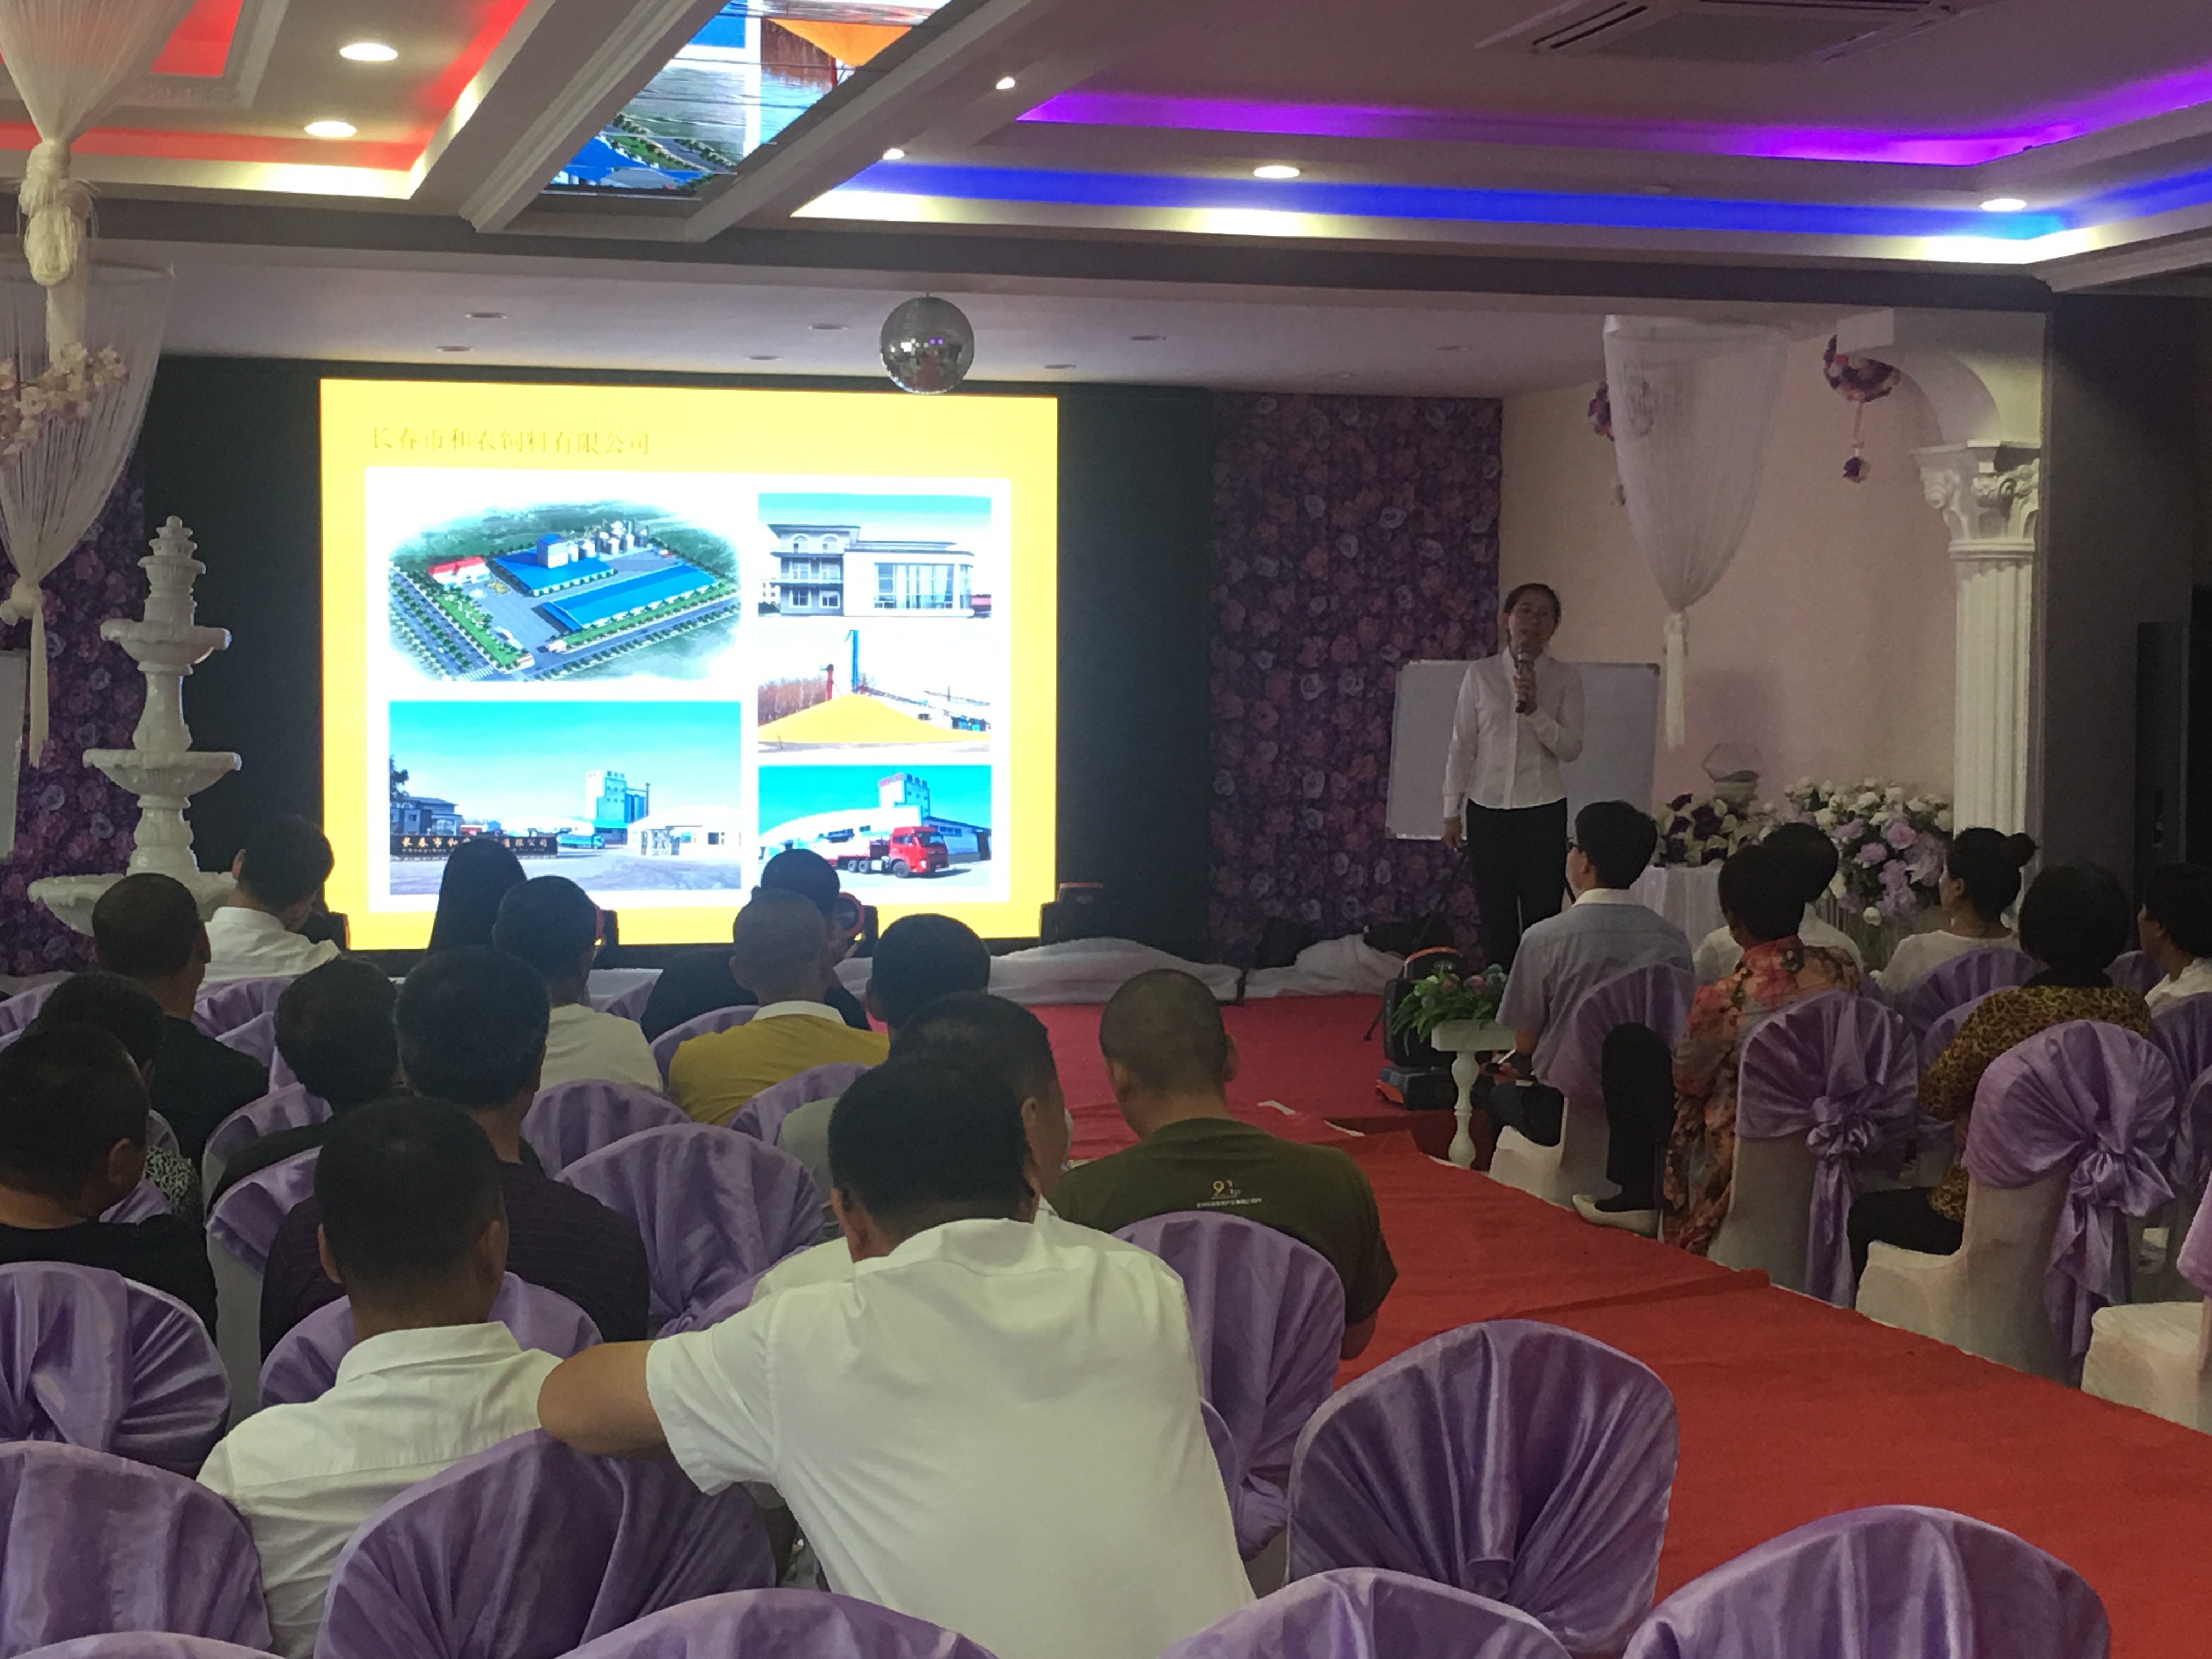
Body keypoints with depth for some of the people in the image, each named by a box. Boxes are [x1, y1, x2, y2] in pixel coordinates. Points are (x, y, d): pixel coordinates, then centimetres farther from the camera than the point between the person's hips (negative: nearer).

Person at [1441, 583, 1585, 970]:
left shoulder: (1565, 680, 2)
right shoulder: (1481, 674, 4)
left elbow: (1571, 748, -5)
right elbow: (1461, 746, 6)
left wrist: (1534, 710, -18)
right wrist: (1452, 811, 5)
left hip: (1543, 810, -1)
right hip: (1487, 808, 1)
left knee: (1542, 919, -3)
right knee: (1494, 919, 6)